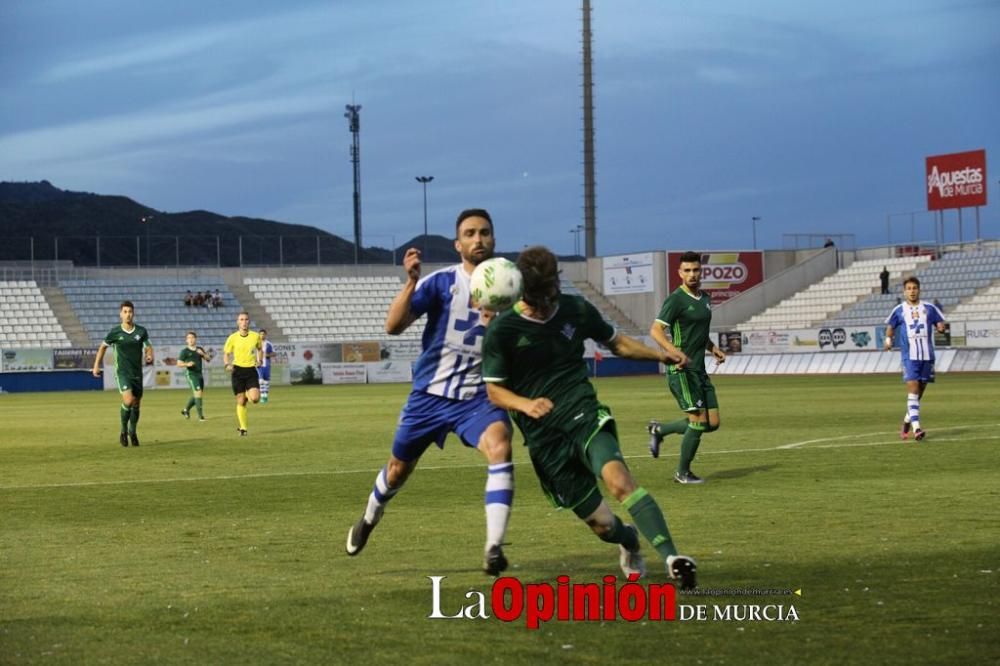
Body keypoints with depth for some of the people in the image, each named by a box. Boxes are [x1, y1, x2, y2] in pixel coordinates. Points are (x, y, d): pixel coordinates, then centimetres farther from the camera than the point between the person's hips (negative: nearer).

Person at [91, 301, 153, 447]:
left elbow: (148, 346, 11)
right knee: (128, 400, -21)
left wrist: (150, 356, -12)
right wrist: (96, 365, 9)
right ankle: (124, 431, 0)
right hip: (122, 372, -3)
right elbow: (103, 346, 11)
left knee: (136, 404, 10)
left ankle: (132, 432, 33)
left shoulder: (141, 331, -1)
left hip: (137, 372, 3)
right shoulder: (115, 332, -5)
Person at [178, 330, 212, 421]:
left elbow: (208, 360, 11)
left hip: (199, 374, 6)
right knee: (198, 392, -17)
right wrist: (187, 364, -22)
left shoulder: (200, 350, 12)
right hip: (191, 374, -6)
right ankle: (200, 415, -15)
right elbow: (179, 364, -3)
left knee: (196, 395, 13)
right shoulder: (185, 351, -2)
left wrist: (203, 354, -8)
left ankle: (186, 410, 34)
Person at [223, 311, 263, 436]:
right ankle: (242, 428, 10)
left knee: (255, 398, -15)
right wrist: (227, 364, -11)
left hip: (251, 370, 1)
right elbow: (226, 353, 8)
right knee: (241, 402, -2)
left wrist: (259, 360, 2)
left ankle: (248, 395, 23)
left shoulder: (255, 336, 0)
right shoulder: (232, 338, -4)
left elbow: (259, 348, 19)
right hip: (238, 370, -1)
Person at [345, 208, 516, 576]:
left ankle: (494, 548, -31)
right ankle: (370, 518, 50)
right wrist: (411, 282, -32)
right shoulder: (441, 282, -10)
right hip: (430, 393, 0)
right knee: (399, 468, 15)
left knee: (500, 446, -30)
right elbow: (393, 326, -18)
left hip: (478, 395, 0)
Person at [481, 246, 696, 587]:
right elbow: (495, 391, 0)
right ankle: (629, 541, 39)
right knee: (601, 523, 2)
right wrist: (526, 405, -21)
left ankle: (671, 557, -39)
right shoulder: (502, 330, -5)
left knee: (619, 480, -30)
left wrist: (658, 354, 4)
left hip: (584, 415, 1)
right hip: (543, 436, 0)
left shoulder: (576, 310, 4)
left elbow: (617, 342, 21)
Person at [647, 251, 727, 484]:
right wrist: (676, 353, -31)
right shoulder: (676, 299, -10)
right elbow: (655, 330, -17)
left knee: (712, 423, 4)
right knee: (698, 421, -10)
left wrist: (713, 348, 11)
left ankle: (659, 430, 22)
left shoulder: (705, 299, 15)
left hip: (699, 369, 8)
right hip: (681, 370, -8)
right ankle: (683, 472, 7)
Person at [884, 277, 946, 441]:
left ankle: (907, 421, 29)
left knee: (920, 391, 9)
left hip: (927, 356, 3)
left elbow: (940, 323, 12)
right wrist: (888, 339, -2)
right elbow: (890, 326, 17)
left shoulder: (929, 308, 8)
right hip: (909, 356, -3)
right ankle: (916, 427, -21)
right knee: (913, 389, -15)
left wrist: (941, 327, -11)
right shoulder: (899, 310, 6)